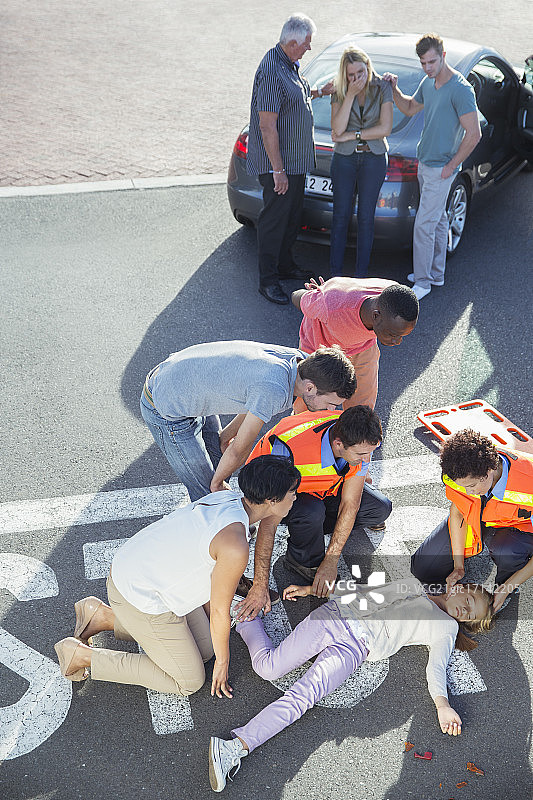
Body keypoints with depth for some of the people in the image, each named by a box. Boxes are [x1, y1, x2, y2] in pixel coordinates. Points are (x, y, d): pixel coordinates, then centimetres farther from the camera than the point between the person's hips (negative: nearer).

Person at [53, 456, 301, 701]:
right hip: (143, 601, -9)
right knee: (189, 681, 8)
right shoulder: (235, 547, -30)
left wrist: (212, 624, 22)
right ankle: (83, 655, 7)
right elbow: (220, 610, -16)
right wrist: (222, 662, 2)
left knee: (204, 649, 18)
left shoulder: (229, 498, -3)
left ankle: (104, 617, 21)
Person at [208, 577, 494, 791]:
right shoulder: (412, 585, 22)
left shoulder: (446, 628, 17)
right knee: (269, 667, -13)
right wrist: (310, 589, 19)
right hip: (336, 615, 1)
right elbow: (360, 592, 23)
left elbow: (436, 667, 4)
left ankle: (236, 747, -32)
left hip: (353, 650, -1)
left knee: (302, 697, -25)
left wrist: (442, 703, -18)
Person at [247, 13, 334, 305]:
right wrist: (278, 170, -25)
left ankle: (285, 264, 34)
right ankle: (268, 280, 6)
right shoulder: (271, 72, -23)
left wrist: (318, 92, 18)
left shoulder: (289, 65, 9)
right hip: (278, 163, -10)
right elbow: (267, 127, -26)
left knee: (292, 215, 19)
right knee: (274, 219, -3)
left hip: (296, 160, 10)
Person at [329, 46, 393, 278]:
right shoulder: (339, 91, -2)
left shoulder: (382, 88, -5)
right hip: (344, 158, 1)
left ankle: (361, 273, 12)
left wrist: (351, 135, -12)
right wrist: (350, 95, -20)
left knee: (366, 217, 3)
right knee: (341, 215, 3)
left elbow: (385, 128, -11)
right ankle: (335, 272, 12)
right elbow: (337, 129, -14)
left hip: (374, 158, -1)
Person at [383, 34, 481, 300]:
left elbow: (473, 135, -19)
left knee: (424, 225, -7)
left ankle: (422, 282, 3)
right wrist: (394, 90, 7)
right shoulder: (428, 83, 7)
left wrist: (451, 166, -16)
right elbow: (410, 108, 24)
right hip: (424, 163, 8)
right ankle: (436, 274, 27)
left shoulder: (461, 90, -19)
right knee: (438, 220, 17)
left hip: (441, 169, -8)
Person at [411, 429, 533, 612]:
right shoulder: (462, 473, -28)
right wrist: (458, 566, -10)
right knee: (422, 569, 2)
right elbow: (457, 512, -8)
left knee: (507, 552, -40)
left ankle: (505, 583, -3)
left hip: (517, 527, -4)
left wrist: (506, 589, -28)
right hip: (473, 521, 4)